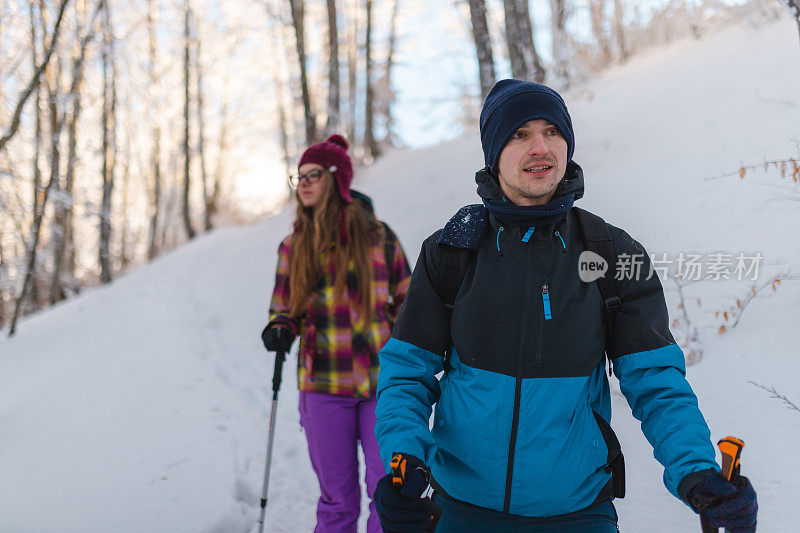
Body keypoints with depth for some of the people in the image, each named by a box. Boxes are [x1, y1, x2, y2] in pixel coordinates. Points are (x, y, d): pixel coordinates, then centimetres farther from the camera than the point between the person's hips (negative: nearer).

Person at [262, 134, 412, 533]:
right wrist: (279, 329, -7)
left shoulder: (376, 235, 3)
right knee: (337, 499, 6)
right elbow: (284, 307, 16)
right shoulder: (293, 247, 8)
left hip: (381, 381, -1)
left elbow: (406, 298, 11)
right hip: (324, 384, 1)